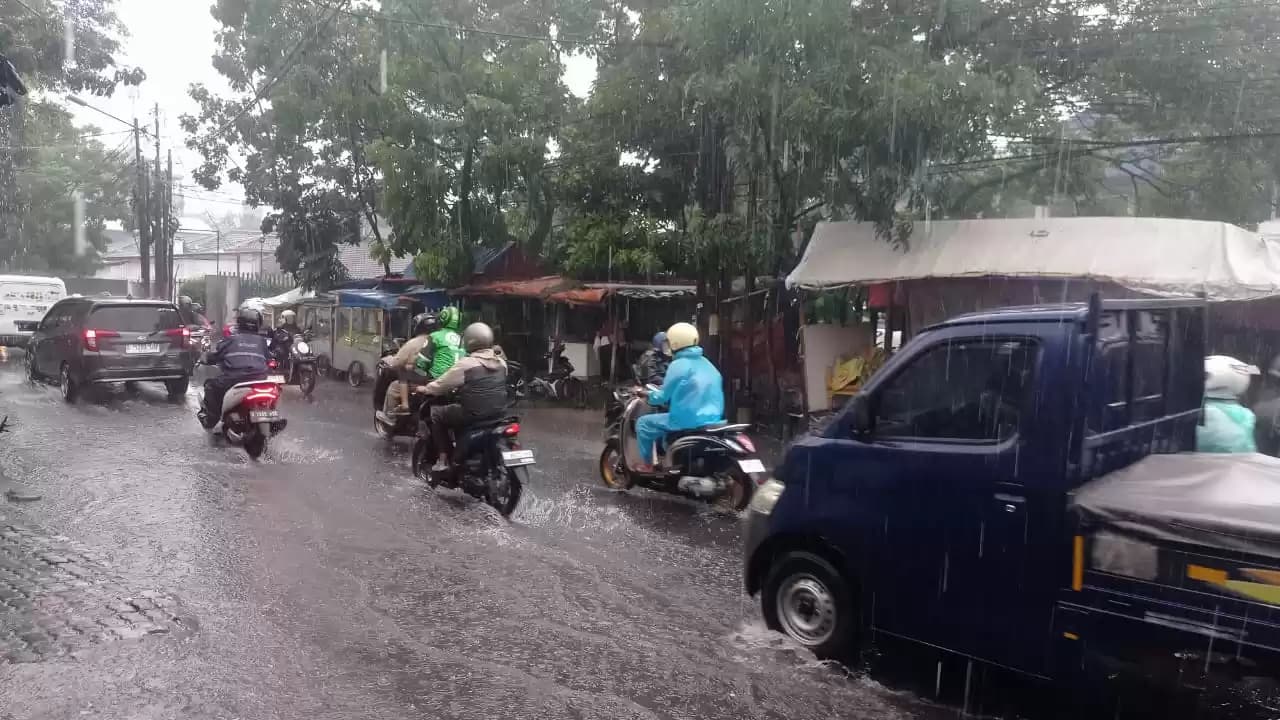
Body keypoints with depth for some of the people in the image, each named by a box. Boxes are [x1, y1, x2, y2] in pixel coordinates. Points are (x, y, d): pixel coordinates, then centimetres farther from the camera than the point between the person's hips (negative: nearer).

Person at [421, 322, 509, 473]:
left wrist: (425, 389, 18)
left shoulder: (466, 364, -12)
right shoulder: (501, 362, 6)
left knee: (436, 413, 14)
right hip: (499, 413, 7)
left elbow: (441, 385, -2)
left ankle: (444, 458, 9)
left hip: (474, 415, -7)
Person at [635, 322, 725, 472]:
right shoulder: (706, 363, 12)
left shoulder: (678, 365, -13)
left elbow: (664, 396, -8)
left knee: (643, 424, 7)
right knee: (664, 417, 33)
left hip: (689, 420, -8)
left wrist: (648, 395, 13)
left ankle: (646, 465, 12)